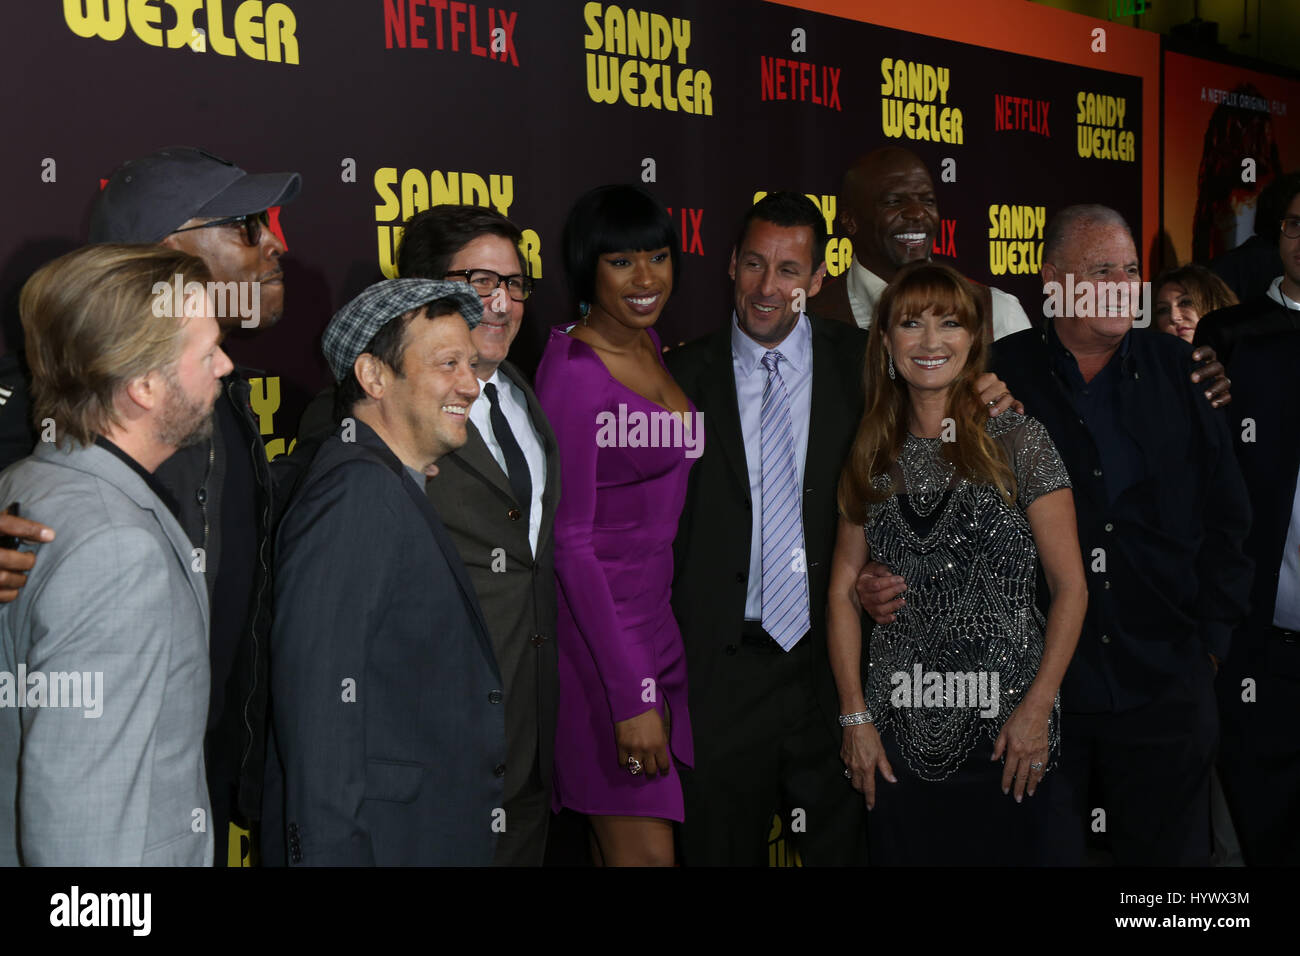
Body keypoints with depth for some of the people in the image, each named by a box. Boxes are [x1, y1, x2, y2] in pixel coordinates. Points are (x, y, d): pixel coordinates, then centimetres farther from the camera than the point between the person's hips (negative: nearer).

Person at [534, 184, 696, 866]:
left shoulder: (648, 343, 8)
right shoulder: (572, 371, -17)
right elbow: (569, 542, -18)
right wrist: (631, 696, -20)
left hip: (655, 622, 8)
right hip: (595, 629, -8)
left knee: (616, 842, 15)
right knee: (646, 853, -4)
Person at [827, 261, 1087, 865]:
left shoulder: (1017, 442, -3)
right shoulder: (871, 456, 7)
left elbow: (1070, 587, -4)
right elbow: (843, 591, 8)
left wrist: (1039, 707, -11)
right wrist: (855, 716, 1)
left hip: (1002, 726, -3)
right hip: (899, 729, 3)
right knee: (899, 854, 9)